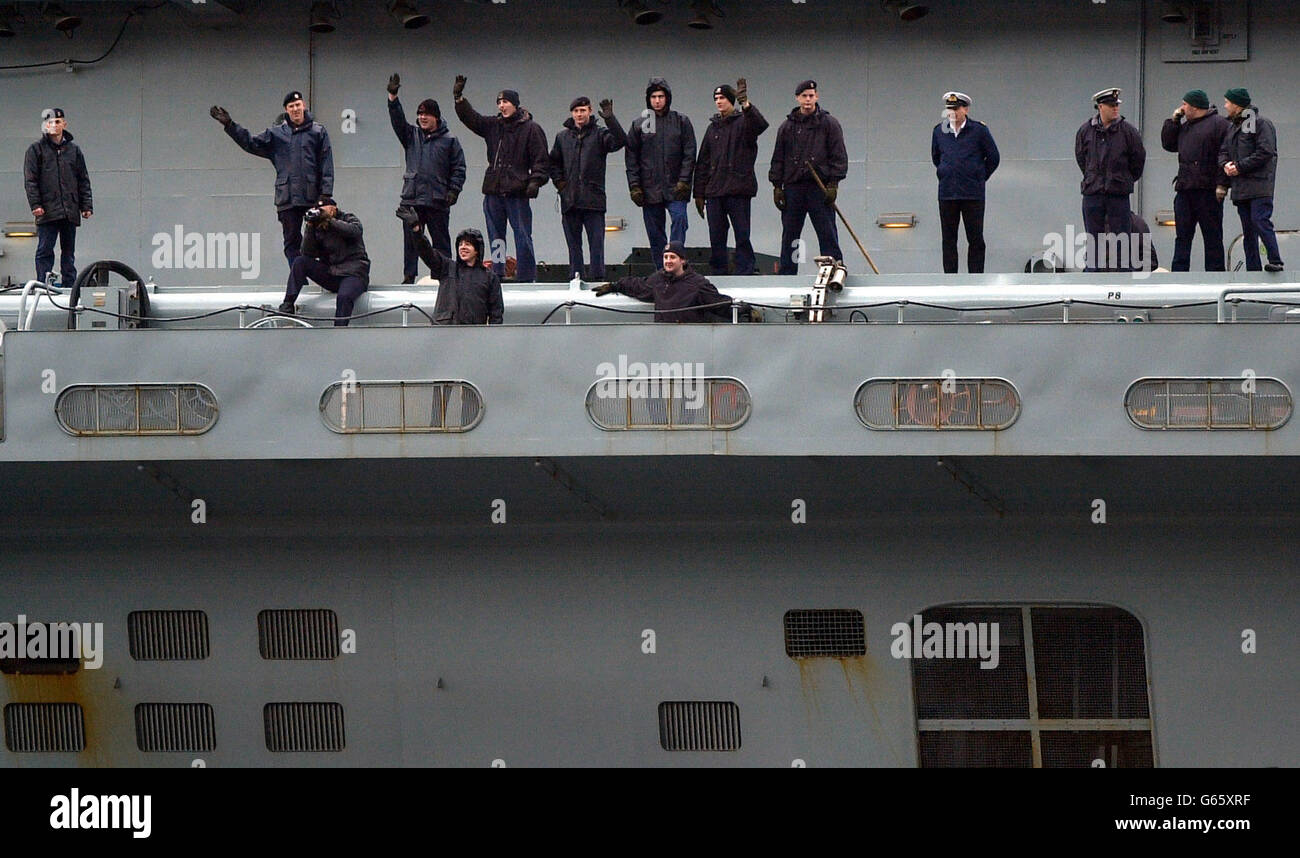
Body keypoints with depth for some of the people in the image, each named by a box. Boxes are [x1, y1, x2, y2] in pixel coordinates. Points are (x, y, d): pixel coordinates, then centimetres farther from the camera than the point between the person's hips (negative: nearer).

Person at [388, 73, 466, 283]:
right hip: (412, 198, 3)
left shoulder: (449, 141, 5)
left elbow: (459, 168, 4)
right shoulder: (412, 135, 13)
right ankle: (409, 277, 6)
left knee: (441, 241, 3)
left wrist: (453, 190, -8)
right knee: (410, 241, 3)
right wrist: (393, 98, -15)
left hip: (438, 201, -3)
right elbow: (398, 121, -2)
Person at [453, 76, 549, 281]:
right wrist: (459, 98, -6)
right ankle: (497, 275, 13)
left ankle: (526, 277, -2)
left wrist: (536, 180, -15)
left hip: (517, 192, -5)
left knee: (522, 237, -3)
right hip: (493, 191, 5)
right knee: (495, 237, 8)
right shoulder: (493, 126, 13)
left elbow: (540, 159, -3)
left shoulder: (530, 129, -1)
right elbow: (470, 118, 8)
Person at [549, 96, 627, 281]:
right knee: (573, 244, 7)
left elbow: (620, 141, -15)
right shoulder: (562, 137, 13)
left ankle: (598, 279, -4)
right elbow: (553, 162, 24)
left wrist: (609, 119, -24)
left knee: (597, 243, -4)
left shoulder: (599, 135, 2)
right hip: (570, 201, 3)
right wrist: (558, 181, 9)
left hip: (593, 201, -3)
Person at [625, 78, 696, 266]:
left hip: (675, 188, -2)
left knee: (679, 218, -23)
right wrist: (634, 186, -1)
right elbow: (631, 158, 9)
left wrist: (684, 181, -8)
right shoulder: (639, 125, 9)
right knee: (655, 234, 3)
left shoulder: (681, 122, 7)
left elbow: (689, 154, 3)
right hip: (650, 190, 2)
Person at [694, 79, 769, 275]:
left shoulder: (743, 121, 1)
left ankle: (745, 273, -4)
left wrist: (746, 106, -40)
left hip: (738, 190, -5)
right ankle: (718, 274, 10)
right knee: (716, 238, 5)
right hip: (715, 191, 5)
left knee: (742, 236, -5)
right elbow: (702, 162, 18)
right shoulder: (714, 127, 17)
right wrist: (699, 193, 13)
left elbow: (760, 125, -24)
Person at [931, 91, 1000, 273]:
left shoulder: (979, 130, -3)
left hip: (973, 195, -3)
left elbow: (993, 158, 6)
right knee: (948, 240, 4)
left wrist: (979, 178, 8)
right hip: (947, 194, 3)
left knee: (976, 239, 0)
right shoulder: (939, 131, 6)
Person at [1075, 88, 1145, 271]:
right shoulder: (1086, 131, 2)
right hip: (1092, 194, 2)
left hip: (1119, 194, -2)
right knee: (1094, 241, 6)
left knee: (1121, 241, -1)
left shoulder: (1127, 131, -4)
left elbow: (1138, 159, 5)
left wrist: (1126, 180, 11)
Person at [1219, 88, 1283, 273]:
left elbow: (1265, 153, -13)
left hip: (1259, 186, -8)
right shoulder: (1232, 128, 20)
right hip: (1240, 187, 8)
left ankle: (1276, 261, -22)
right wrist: (1226, 164, -3)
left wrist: (1239, 166, -13)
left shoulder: (1261, 124, -5)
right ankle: (1253, 270, 10)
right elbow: (1223, 151, 20)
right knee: (1248, 229, 8)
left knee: (1260, 221, -20)